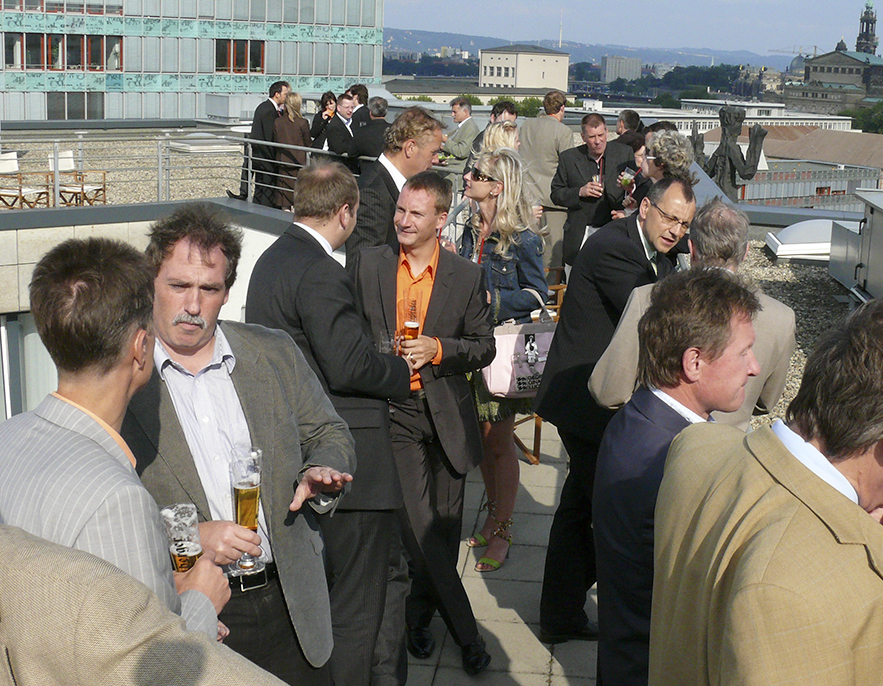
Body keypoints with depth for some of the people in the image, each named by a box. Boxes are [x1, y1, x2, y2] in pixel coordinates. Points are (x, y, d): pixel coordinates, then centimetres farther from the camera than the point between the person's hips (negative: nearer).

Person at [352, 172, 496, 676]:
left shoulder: (467, 277, 2)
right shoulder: (370, 265, 4)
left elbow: (485, 347, 4)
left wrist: (439, 348, -12)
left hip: (447, 415, 1)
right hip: (394, 412, -1)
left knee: (445, 529, 8)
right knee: (420, 526, -8)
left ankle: (420, 615, 29)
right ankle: (466, 630, 4)